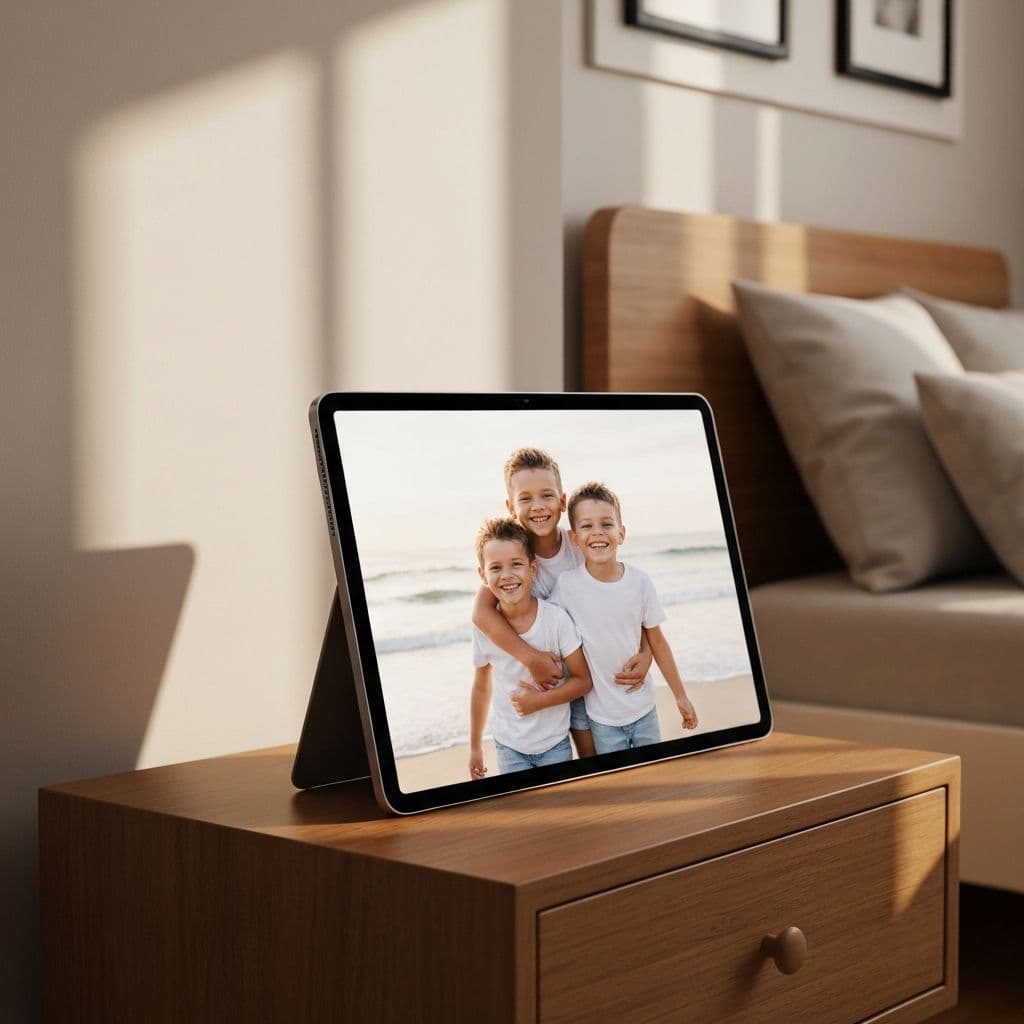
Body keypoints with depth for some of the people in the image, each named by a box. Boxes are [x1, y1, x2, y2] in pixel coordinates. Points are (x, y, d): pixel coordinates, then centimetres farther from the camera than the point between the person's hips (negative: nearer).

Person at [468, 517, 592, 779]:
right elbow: (481, 688, 5)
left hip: (555, 744, -1)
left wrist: (539, 700, -21)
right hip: (508, 746, 1)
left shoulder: (556, 619, -16)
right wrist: (475, 747, 12)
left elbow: (583, 680, -8)